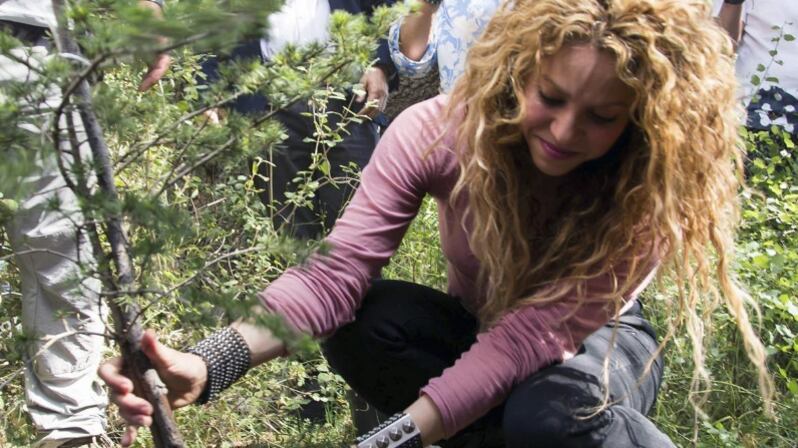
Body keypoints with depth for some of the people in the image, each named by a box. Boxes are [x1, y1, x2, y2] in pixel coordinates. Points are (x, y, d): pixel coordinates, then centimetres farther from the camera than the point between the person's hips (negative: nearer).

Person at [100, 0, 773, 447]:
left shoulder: (648, 189, -28)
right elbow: (339, 271, -31)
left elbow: (537, 332, -34)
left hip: (596, 344, -2)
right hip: (477, 335, 3)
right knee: (365, 321, -30)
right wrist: (209, 365, -48)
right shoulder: (440, 131, -24)